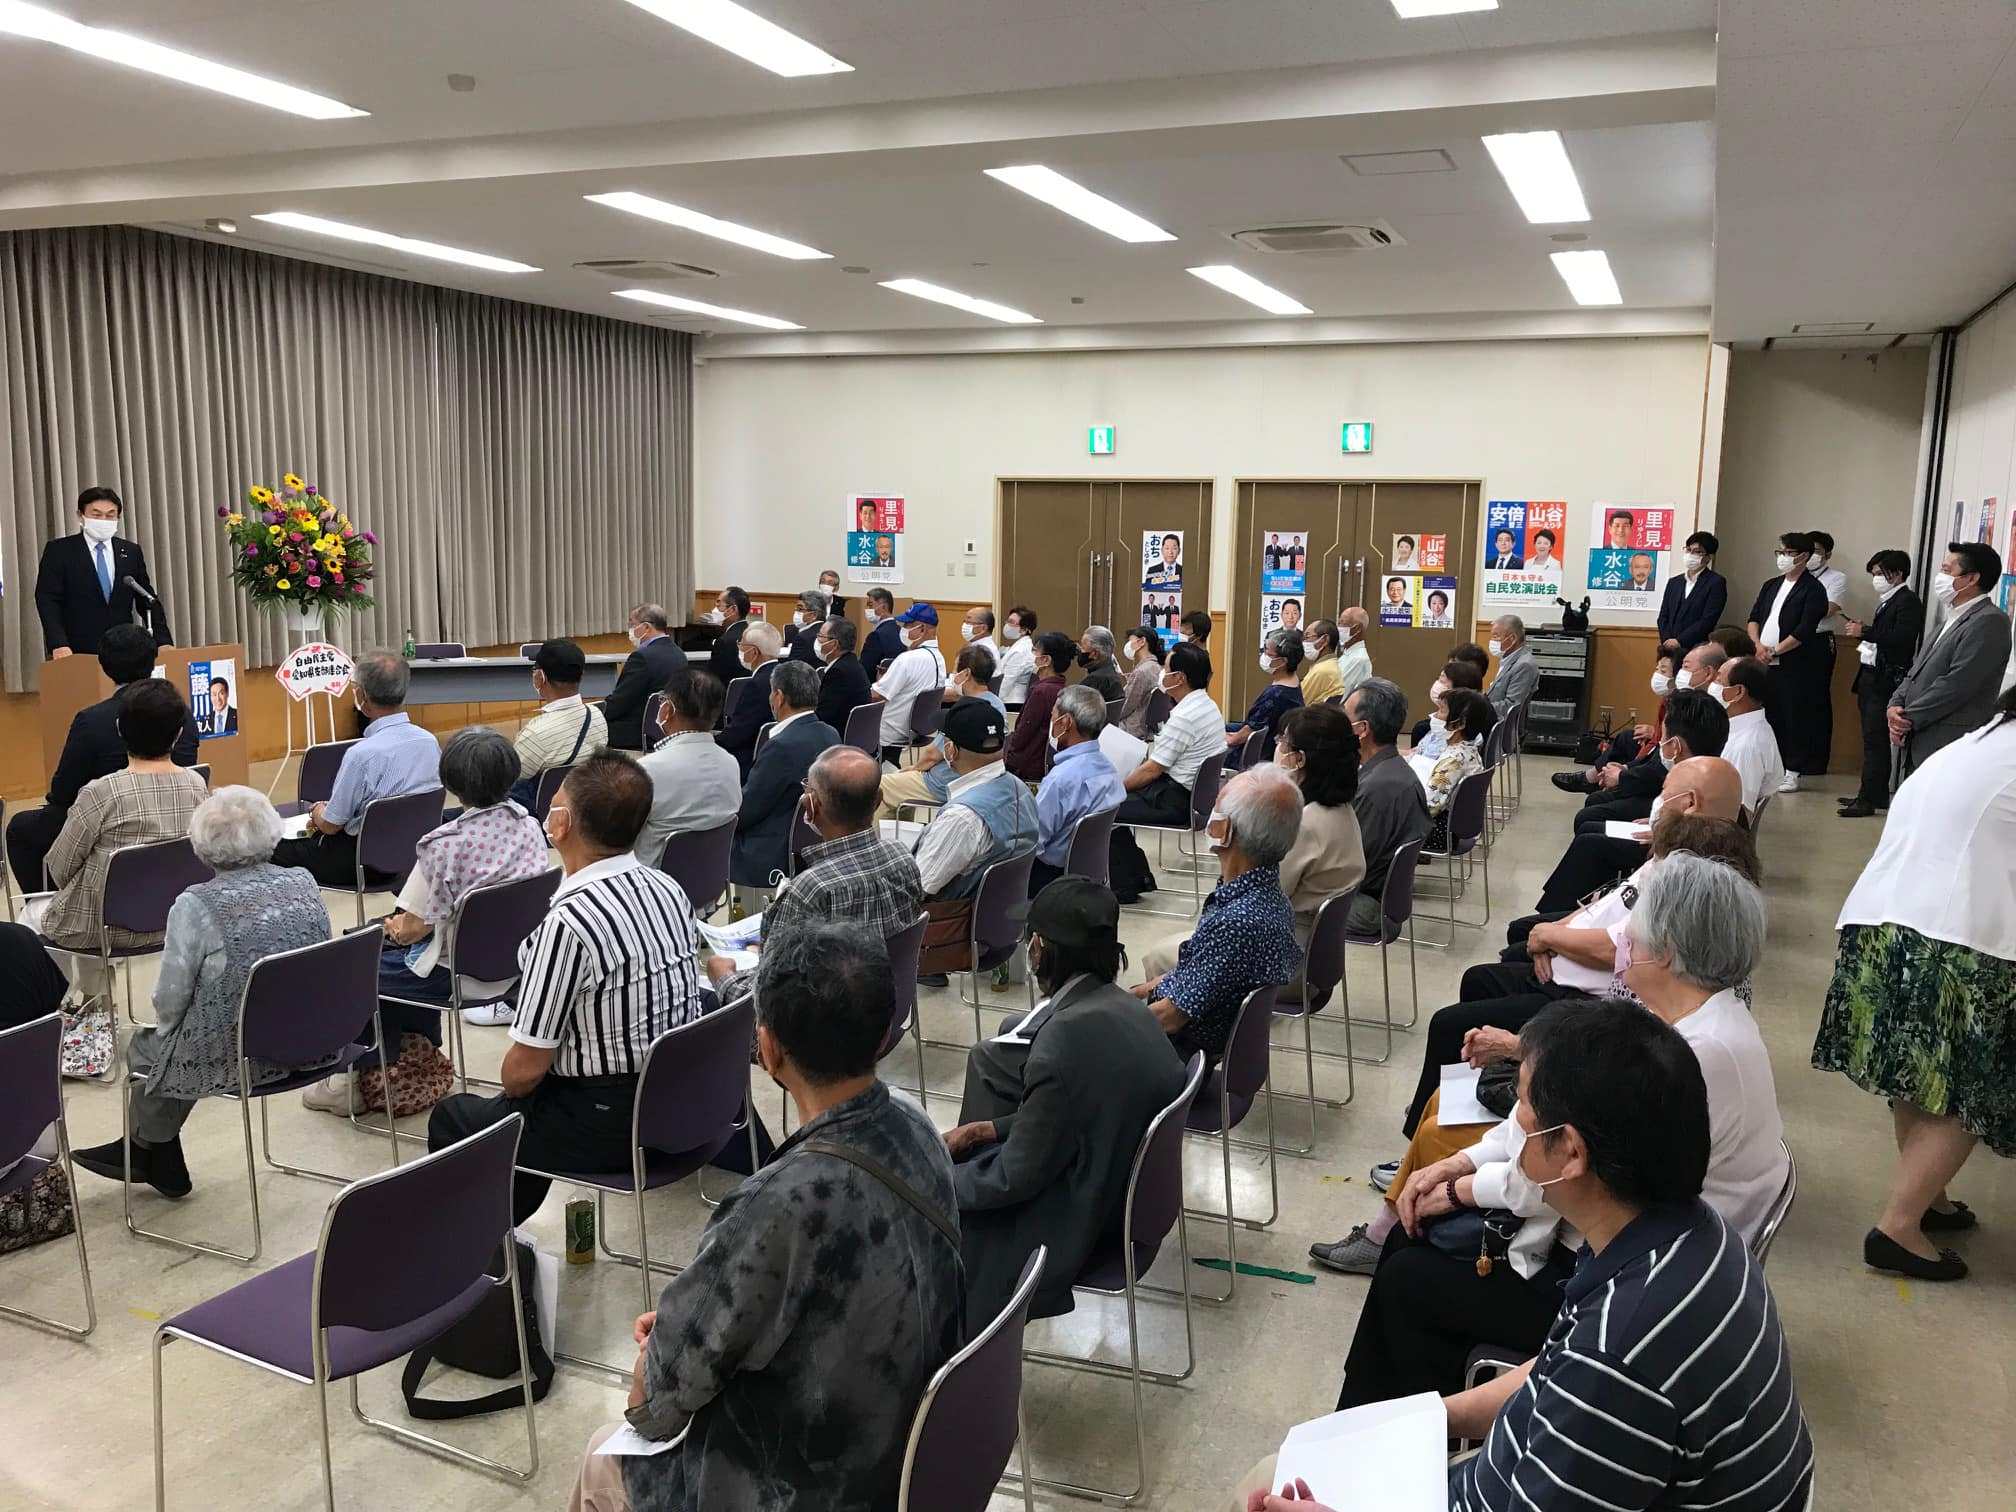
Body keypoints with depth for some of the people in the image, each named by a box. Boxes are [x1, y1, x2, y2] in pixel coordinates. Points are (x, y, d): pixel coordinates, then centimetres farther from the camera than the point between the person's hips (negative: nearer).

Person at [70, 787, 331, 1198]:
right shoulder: (305, 884, -2)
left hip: (234, 1055, -6)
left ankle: (152, 1156, 42)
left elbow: (171, 1001, -11)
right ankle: (141, 1150, 44)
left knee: (144, 1047, 24)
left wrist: (163, 1025, 12)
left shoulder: (195, 906, -17)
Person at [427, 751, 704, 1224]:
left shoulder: (568, 924, -26)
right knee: (525, 1105, 30)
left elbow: (526, 1068, -18)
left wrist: (510, 1087, 6)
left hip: (609, 1128, -7)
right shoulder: (667, 889, -2)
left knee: (451, 1119, 16)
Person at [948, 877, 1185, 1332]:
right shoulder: (1125, 1008, -3)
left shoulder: (1065, 1036, -30)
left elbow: (1018, 1177, -21)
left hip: (1081, 1220, -9)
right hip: (1124, 1192, 9)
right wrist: (985, 1129, 10)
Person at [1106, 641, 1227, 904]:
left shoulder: (1185, 717, -22)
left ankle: (1126, 887, 2)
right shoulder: (1207, 705, 10)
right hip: (1195, 792, 10)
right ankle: (1139, 878, 14)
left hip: (1175, 801, -10)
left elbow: (1152, 770, -18)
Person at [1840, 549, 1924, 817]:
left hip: (1886, 681, -9)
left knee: (1875, 740, -8)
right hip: (1872, 677, 9)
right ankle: (1876, 794, 19)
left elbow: (1901, 639, -21)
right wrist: (1865, 629, 2)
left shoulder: (1908, 601, -10)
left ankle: (1868, 800, -7)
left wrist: (1865, 632, -18)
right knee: (1873, 739, 12)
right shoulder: (1888, 601, 18)